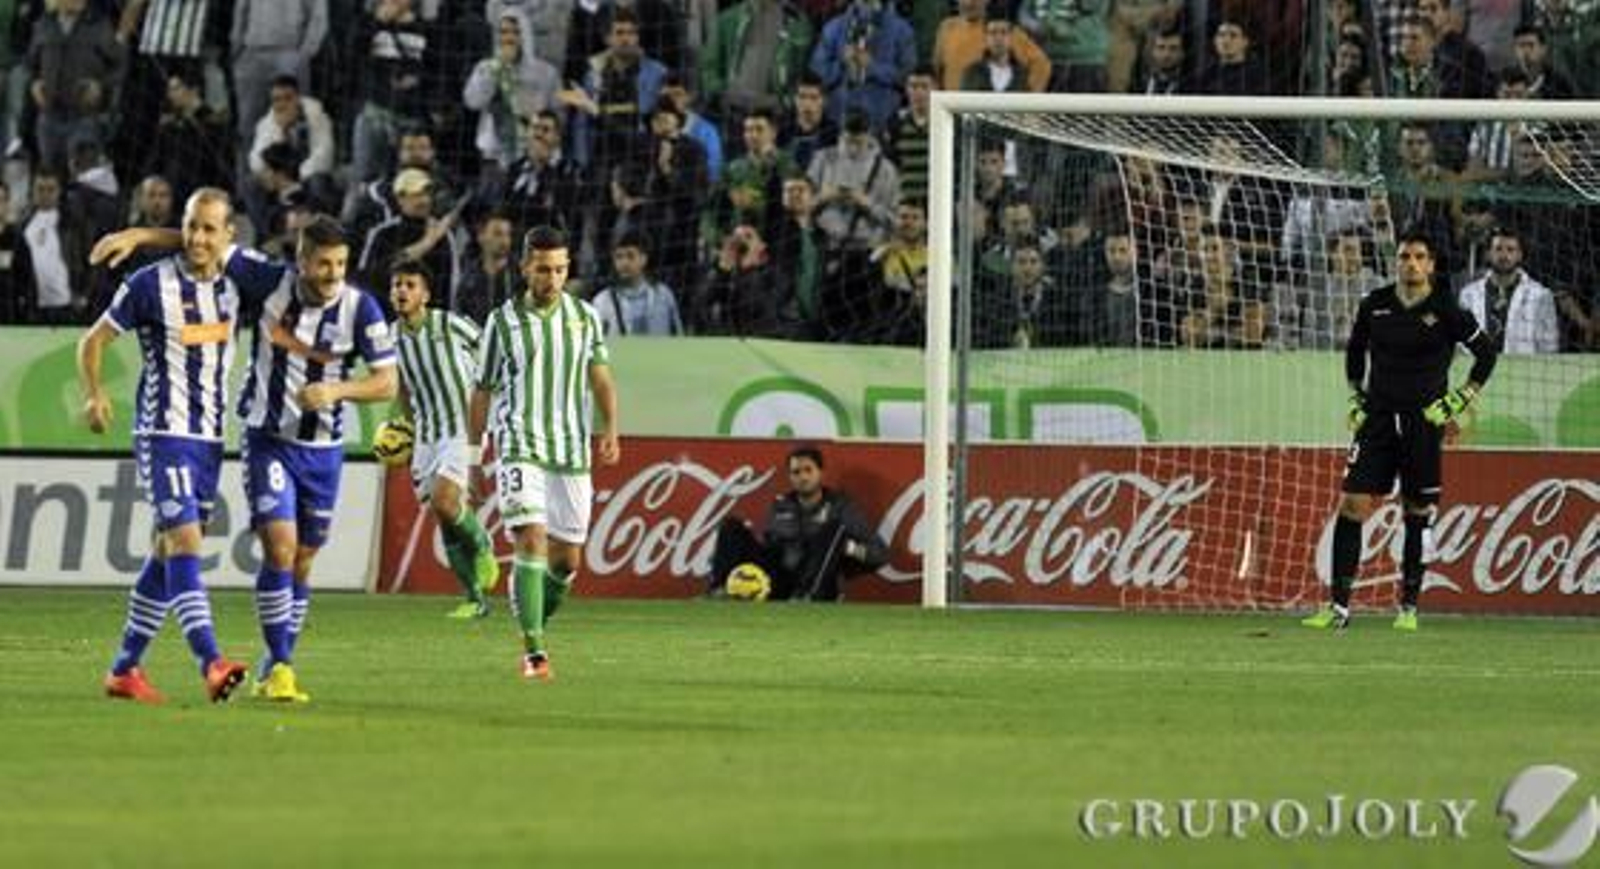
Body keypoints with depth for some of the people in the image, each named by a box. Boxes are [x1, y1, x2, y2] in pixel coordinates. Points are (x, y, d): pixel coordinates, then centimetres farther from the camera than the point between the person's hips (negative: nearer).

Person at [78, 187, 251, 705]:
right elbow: (94, 340, -4)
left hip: (210, 436, 7)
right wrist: (94, 395, -18)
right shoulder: (151, 284, -10)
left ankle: (125, 669, 19)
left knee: (168, 552, 11)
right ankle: (211, 666, -29)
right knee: (185, 541, -19)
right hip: (162, 433, -7)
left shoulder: (231, 284, 6)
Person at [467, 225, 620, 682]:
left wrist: (610, 428, -13)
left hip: (572, 453, 3)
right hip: (520, 449, -3)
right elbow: (482, 394, 9)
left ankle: (535, 622, 32)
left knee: (566, 559, 6)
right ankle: (534, 651, -19)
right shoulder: (503, 322, 2)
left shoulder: (585, 317, 9)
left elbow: (601, 377, 5)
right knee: (531, 540, -19)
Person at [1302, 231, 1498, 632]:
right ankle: (1339, 607, -7)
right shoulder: (1375, 305, 4)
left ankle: (1409, 607, 14)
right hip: (1377, 418, 2)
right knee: (1351, 505, -8)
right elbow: (1354, 351, 21)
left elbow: (1486, 353, 5)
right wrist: (1356, 398, 14)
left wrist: (1458, 402, 0)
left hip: (1424, 422, -2)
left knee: (1418, 513, 4)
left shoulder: (1445, 310, -5)